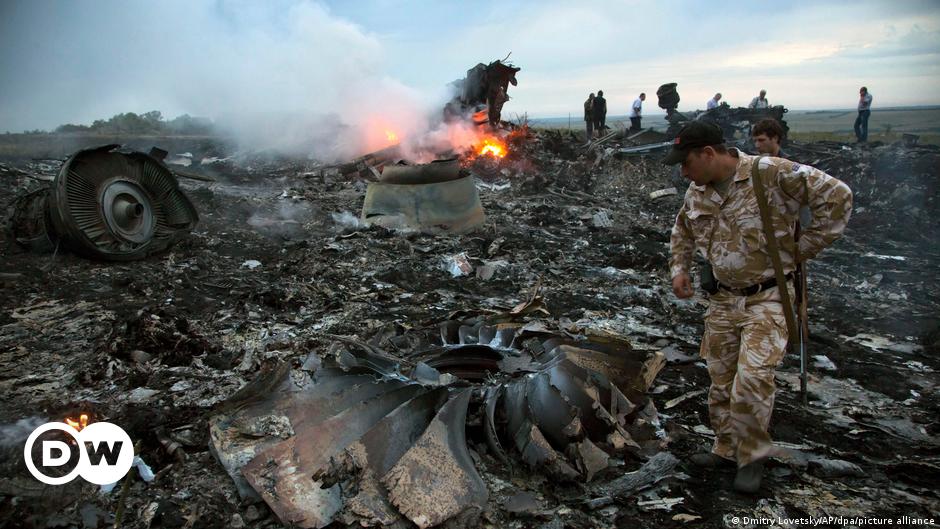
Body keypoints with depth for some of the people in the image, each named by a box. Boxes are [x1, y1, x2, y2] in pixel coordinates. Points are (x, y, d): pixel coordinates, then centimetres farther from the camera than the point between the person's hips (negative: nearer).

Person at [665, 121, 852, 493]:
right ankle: (727, 449, 30)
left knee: (752, 379, -14)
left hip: (767, 298, -6)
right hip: (723, 299, 7)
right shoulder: (698, 191, 3)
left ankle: (753, 455, 9)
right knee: (721, 381, 12)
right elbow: (682, 229, 22)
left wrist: (805, 248, -14)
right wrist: (679, 268, 10)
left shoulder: (773, 174, -18)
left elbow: (837, 196, -16)